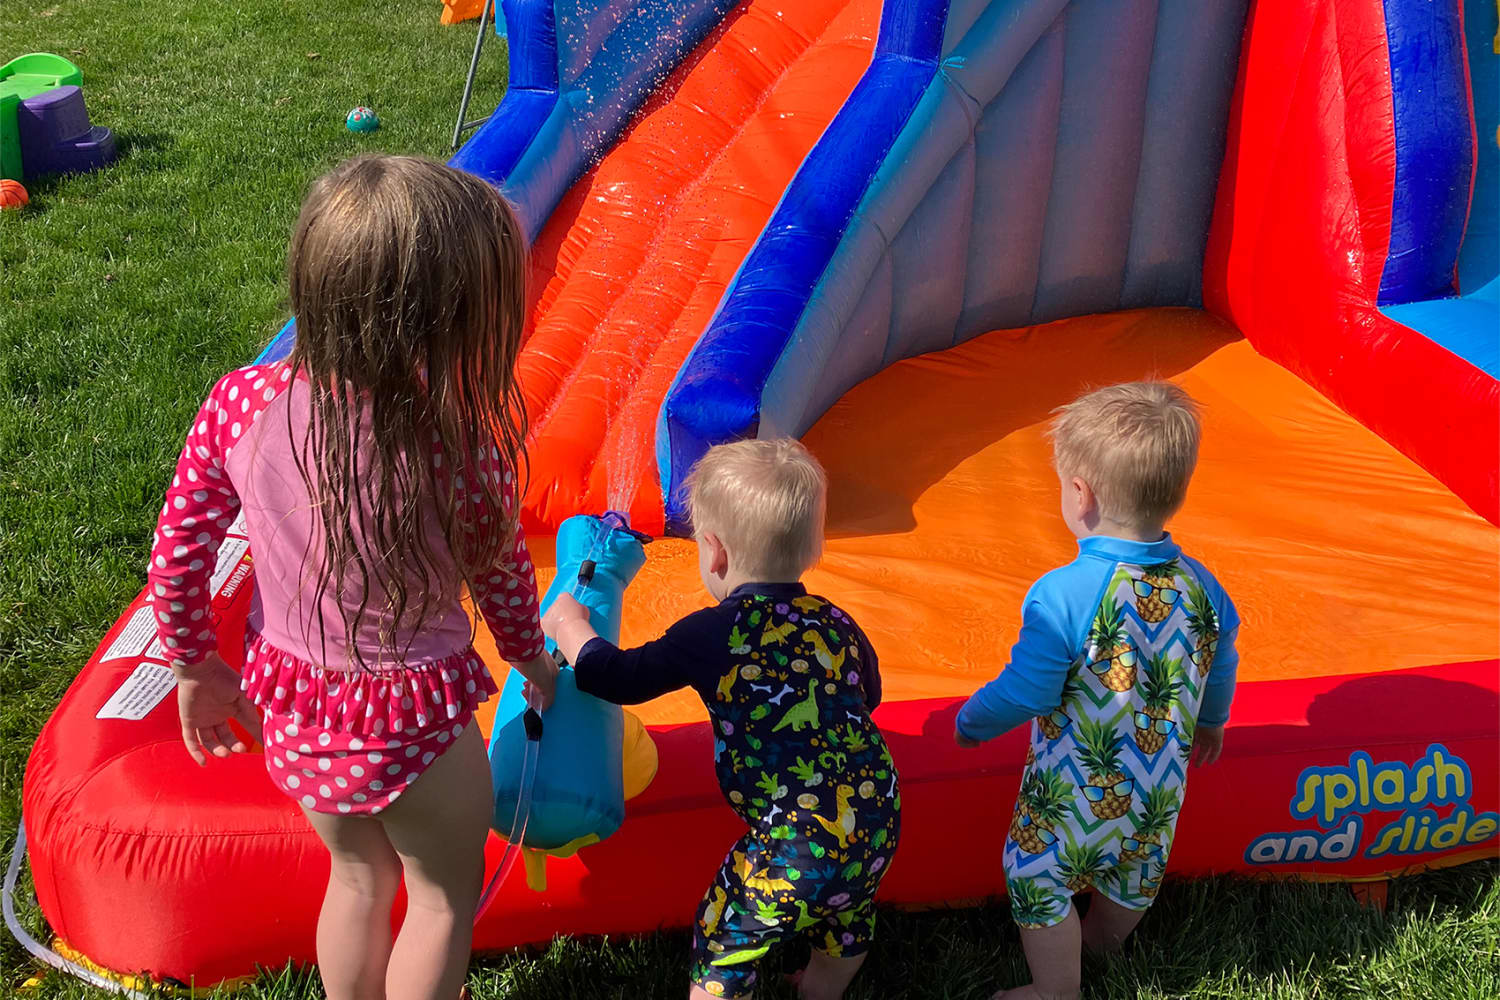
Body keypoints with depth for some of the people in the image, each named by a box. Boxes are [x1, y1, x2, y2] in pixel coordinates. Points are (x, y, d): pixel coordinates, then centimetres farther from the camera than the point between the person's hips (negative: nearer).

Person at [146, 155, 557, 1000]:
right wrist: (532, 657, 13)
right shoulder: (464, 450, -28)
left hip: (291, 708, 5)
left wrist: (196, 666, 12)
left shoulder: (242, 407, -19)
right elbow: (503, 570, -8)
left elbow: (178, 555, -8)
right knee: (446, 895, 24)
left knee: (359, 878, 31)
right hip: (412, 721, -4)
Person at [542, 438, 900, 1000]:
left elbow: (620, 679, -3)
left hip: (796, 850, -6)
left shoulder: (713, 636, -12)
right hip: (880, 825, 6)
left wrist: (569, 628, 15)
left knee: (723, 941, 14)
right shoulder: (838, 626, 4)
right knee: (845, 918, 31)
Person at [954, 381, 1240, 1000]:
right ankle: (1105, 942, 57)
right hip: (1158, 790, 7)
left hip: (1076, 796, -6)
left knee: (1039, 882, 16)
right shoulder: (1200, 587, -11)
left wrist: (971, 721, -1)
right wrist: (1211, 722, 27)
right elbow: (1221, 669, 5)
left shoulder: (1063, 595, -30)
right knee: (1134, 876, 30)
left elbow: (1026, 693, -22)